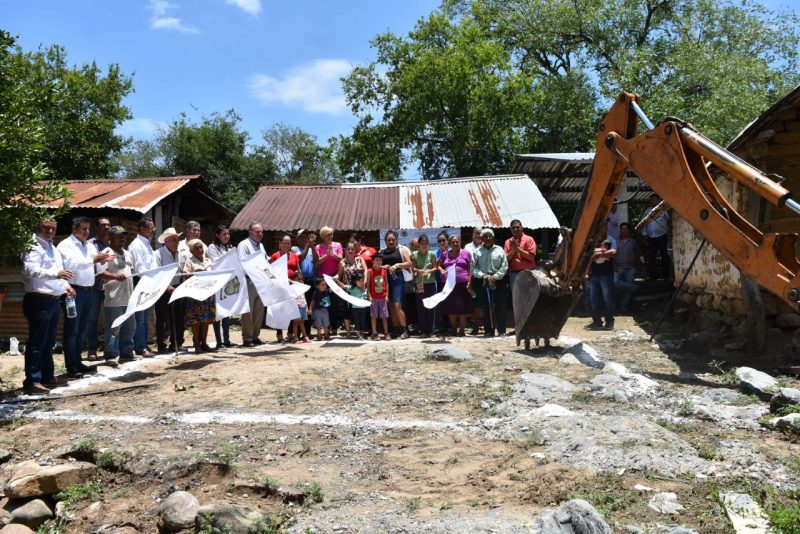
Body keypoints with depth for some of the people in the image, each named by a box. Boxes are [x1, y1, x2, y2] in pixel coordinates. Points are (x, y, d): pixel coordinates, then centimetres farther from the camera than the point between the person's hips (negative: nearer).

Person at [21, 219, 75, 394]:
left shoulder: (52, 248, 19)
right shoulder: (34, 247, -10)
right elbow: (31, 270, -25)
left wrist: (65, 285, 9)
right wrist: (56, 273, -35)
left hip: (54, 301, 9)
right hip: (39, 301, -9)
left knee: (49, 342, 16)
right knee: (36, 343, -6)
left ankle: (47, 376, 26)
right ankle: (32, 381, -2)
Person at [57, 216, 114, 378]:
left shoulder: (90, 246, 14)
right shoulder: (66, 245, -5)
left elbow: (96, 269, 15)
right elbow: (70, 264, -22)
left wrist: (103, 261, -6)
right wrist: (93, 260, -28)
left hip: (88, 291, 7)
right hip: (74, 291, -7)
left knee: (81, 330, 13)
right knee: (71, 330, -2)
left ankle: (78, 362, 22)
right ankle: (71, 367, 2)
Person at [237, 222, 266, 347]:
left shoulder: (261, 246, 19)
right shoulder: (243, 245, -6)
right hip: (249, 282, -8)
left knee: (259, 310, 10)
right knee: (248, 311, -5)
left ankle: (255, 336, 18)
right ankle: (247, 338, 0)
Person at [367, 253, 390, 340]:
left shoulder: (384, 271, 5)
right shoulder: (370, 271, -3)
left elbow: (386, 283, 7)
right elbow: (367, 285, -3)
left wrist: (387, 295, 1)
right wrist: (369, 296, -10)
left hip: (383, 297, 2)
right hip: (374, 298, -2)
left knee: (384, 316, 6)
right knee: (373, 316, 2)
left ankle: (386, 333, 13)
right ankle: (374, 333, 8)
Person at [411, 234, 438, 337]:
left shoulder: (432, 254, 4)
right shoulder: (414, 254, 5)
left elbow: (435, 268, 4)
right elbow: (412, 268, 5)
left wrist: (428, 271, -14)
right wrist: (419, 271, -14)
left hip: (431, 283, 0)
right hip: (419, 283, 0)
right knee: (420, 307, 1)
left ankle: (430, 330, 9)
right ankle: (423, 330, 6)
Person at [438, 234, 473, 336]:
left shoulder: (466, 253, 6)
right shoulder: (445, 254, 14)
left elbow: (470, 269, 3)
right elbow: (439, 265, 23)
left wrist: (469, 283, -6)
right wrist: (441, 270, -1)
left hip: (462, 284, -3)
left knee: (462, 308, -3)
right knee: (451, 309, 4)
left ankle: (462, 330, 7)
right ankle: (454, 330, 16)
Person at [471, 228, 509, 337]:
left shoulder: (499, 250, 6)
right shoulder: (477, 251, 5)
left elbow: (504, 266, 2)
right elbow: (473, 267, 1)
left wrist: (495, 276, -10)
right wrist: (483, 275, -12)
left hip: (498, 281, 0)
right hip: (482, 282, 0)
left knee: (501, 307, -2)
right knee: (486, 307, 0)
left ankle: (501, 330, 5)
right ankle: (488, 331, 8)